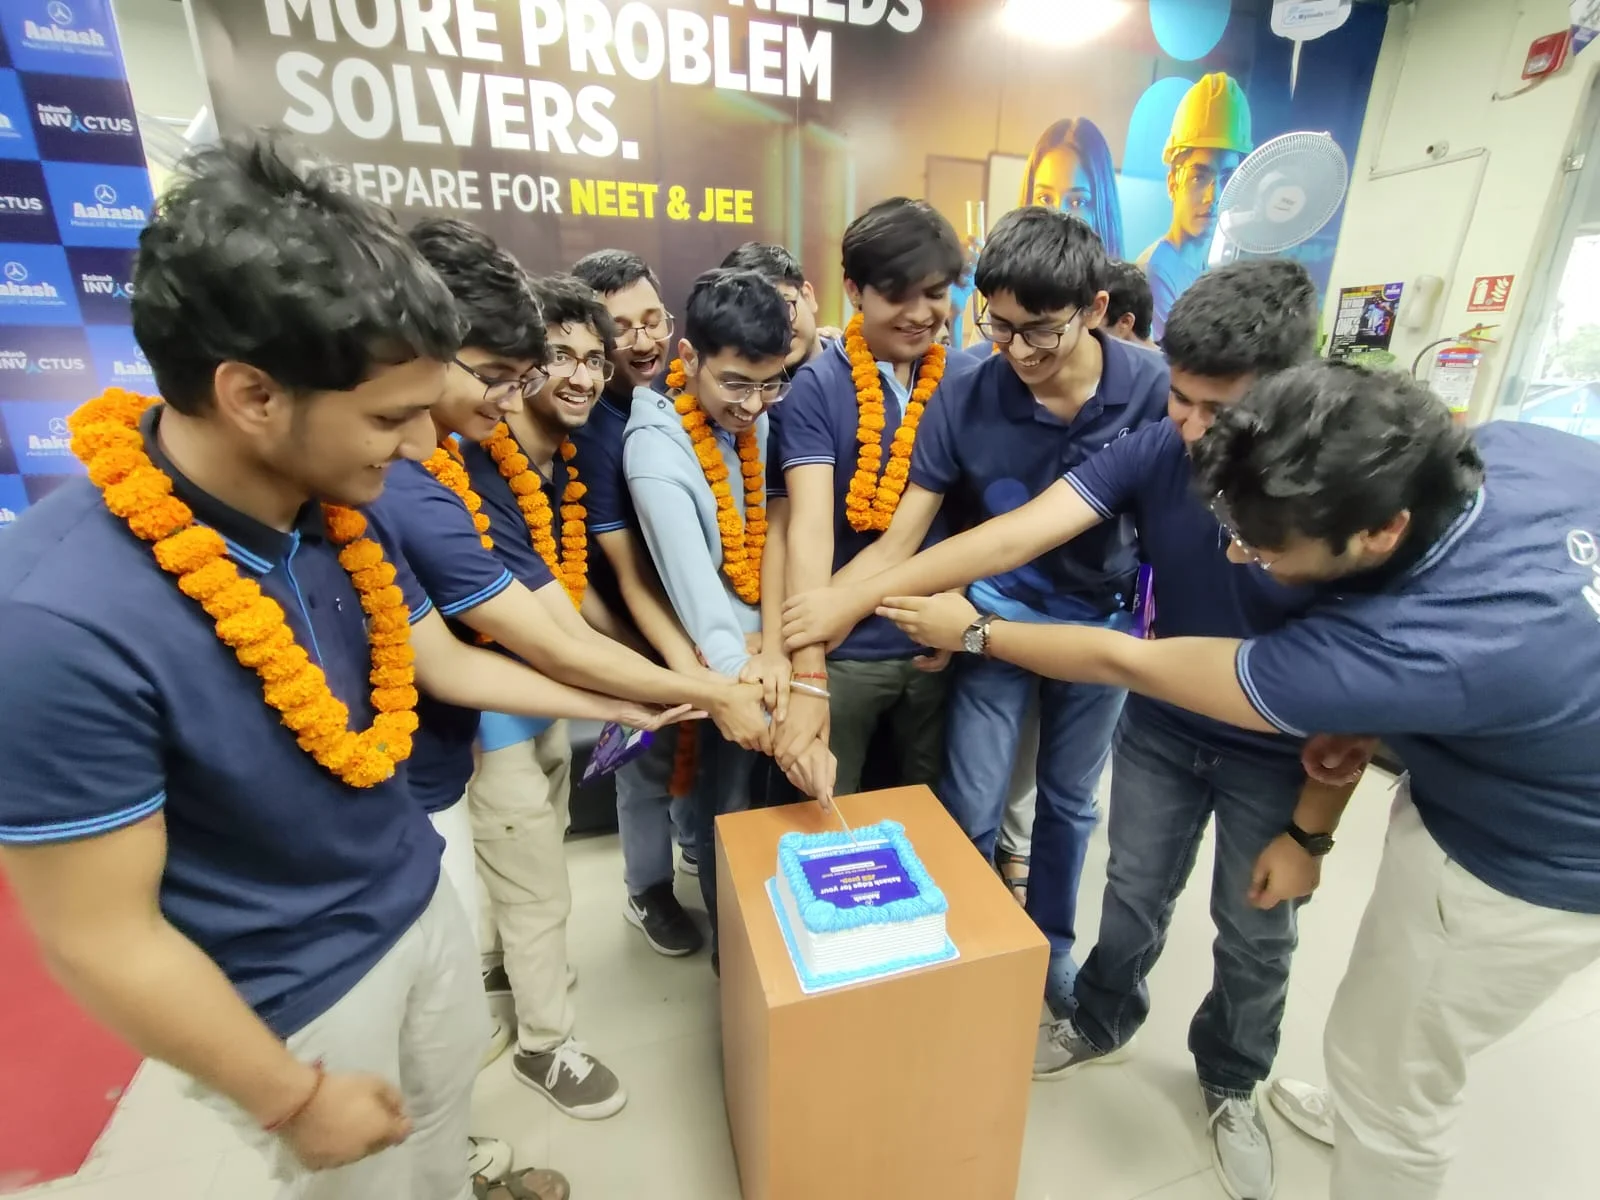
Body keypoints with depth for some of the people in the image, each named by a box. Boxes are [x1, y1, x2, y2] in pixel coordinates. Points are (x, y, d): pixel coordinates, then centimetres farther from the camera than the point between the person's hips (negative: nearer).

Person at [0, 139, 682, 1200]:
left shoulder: (344, 506, -11)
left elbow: (448, 664, 2)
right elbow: (100, 938, -24)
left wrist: (628, 707, 6)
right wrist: (294, 1098, -12)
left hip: (421, 898, 6)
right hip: (293, 996, -5)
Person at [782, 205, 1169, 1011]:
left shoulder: (1155, 390, -17)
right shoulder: (965, 400, -18)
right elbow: (899, 540, -19)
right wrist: (811, 622, -30)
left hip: (1102, 627, 2)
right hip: (997, 621, -1)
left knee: (1069, 799, 20)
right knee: (970, 809, 4)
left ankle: (1051, 942, 46)